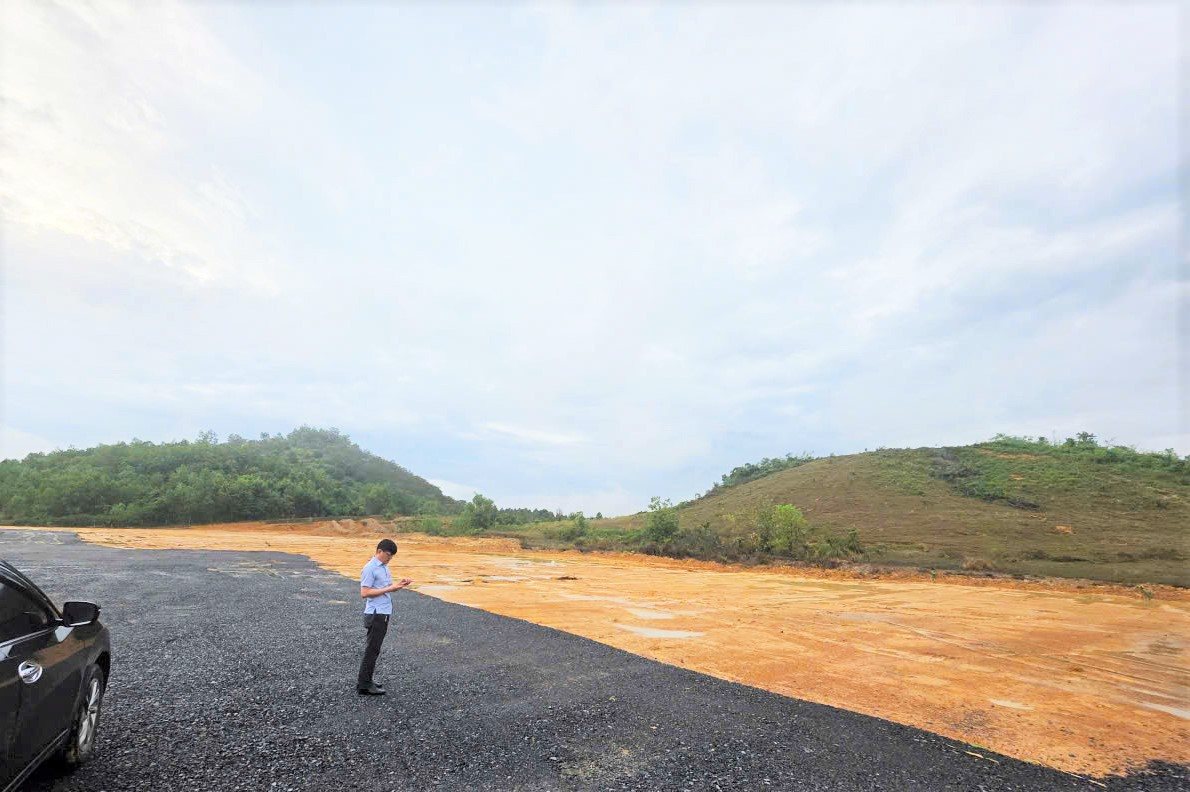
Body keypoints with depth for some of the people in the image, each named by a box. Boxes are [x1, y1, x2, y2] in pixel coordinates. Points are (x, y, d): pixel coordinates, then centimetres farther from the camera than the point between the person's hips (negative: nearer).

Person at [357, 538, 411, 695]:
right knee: (372, 650, -2)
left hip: (384, 614, 9)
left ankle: (366, 680, 27)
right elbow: (364, 593, -21)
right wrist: (389, 588, -23)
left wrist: (399, 585, -3)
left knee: (374, 648, 16)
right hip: (375, 615, -9)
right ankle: (364, 686, 6)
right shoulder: (370, 568, -16)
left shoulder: (384, 567, 12)